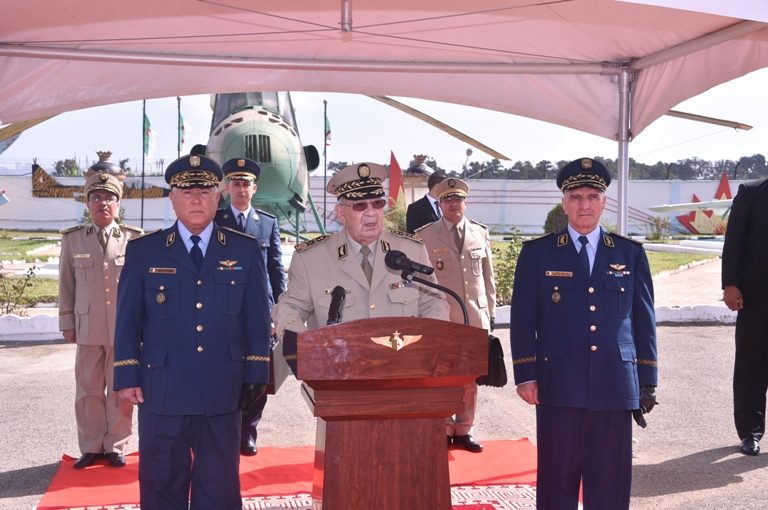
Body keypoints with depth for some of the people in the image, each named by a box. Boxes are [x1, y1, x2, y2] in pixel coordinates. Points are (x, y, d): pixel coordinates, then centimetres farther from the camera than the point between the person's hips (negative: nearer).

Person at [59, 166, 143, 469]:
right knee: (88, 390, 8)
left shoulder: (133, 239, 0)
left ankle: (116, 447, 20)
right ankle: (91, 447, 21)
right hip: (88, 328, 1)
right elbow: (66, 285, 9)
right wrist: (67, 323, 7)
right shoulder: (72, 239, 6)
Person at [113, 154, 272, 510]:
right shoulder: (143, 251, 3)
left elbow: (258, 318, 5)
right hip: (162, 391, 0)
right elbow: (127, 319, 4)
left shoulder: (245, 250, 4)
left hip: (223, 393, 0)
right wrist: (127, 377, -1)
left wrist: (256, 375, 2)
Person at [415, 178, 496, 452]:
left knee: (470, 379, 8)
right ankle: (443, 430, 13)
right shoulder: (424, 236, 1)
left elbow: (488, 277, 14)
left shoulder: (480, 233, 9)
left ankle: (463, 431, 19)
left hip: (475, 317, 3)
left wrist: (491, 312, 11)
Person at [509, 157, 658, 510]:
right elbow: (522, 319, 3)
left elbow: (644, 321, 10)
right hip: (559, 386, -1)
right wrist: (525, 375, -4)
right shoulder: (536, 253, 4)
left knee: (610, 481, 7)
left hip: (615, 386, 2)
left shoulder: (631, 253, 9)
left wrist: (648, 381, 7)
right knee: (557, 479, 5)